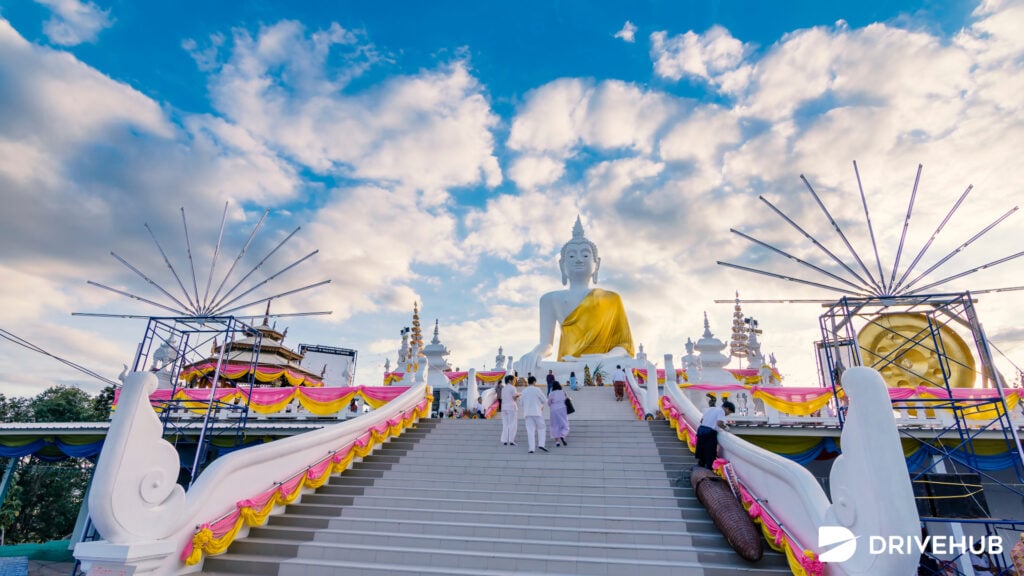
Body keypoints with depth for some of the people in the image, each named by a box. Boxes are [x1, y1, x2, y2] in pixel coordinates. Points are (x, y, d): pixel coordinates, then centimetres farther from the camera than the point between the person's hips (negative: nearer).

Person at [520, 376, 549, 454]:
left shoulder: (524, 391, 6)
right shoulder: (537, 390, -6)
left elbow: (521, 402, 12)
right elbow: (545, 400, -3)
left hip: (527, 413, 3)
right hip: (537, 412, -3)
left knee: (530, 431, 3)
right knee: (541, 429, 10)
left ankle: (531, 448, -4)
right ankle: (541, 444, -6)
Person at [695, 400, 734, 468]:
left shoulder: (710, 409, 20)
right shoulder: (721, 411, -4)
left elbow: (701, 420, 21)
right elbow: (719, 423, -18)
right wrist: (725, 427, 0)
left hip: (701, 430, 8)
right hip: (710, 432, -8)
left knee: (701, 451, 17)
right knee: (710, 453, 1)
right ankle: (709, 469, 6)